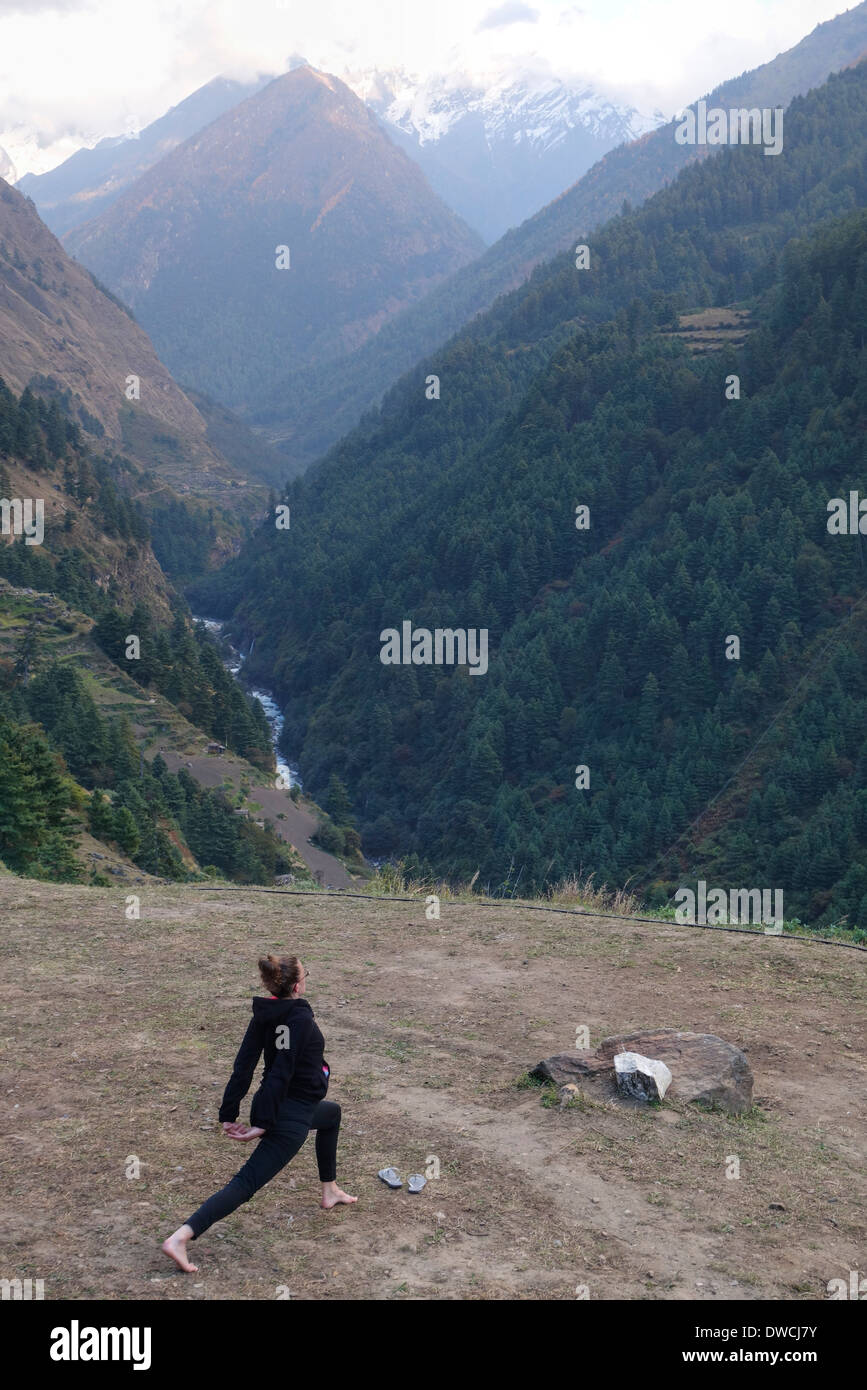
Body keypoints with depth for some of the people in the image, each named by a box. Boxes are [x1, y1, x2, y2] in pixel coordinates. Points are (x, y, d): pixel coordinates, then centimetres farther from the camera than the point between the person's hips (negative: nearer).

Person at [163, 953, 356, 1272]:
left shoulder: (263, 1014, 0)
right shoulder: (300, 1018, -21)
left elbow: (243, 1066, -2)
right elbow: (281, 1073, -25)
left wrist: (229, 1114, -1)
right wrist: (264, 1123, -22)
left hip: (268, 1107, 9)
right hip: (291, 1119, -9)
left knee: (332, 1113, 33)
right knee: (246, 1183, -8)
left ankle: (330, 1191, 43)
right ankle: (180, 1238, -19)